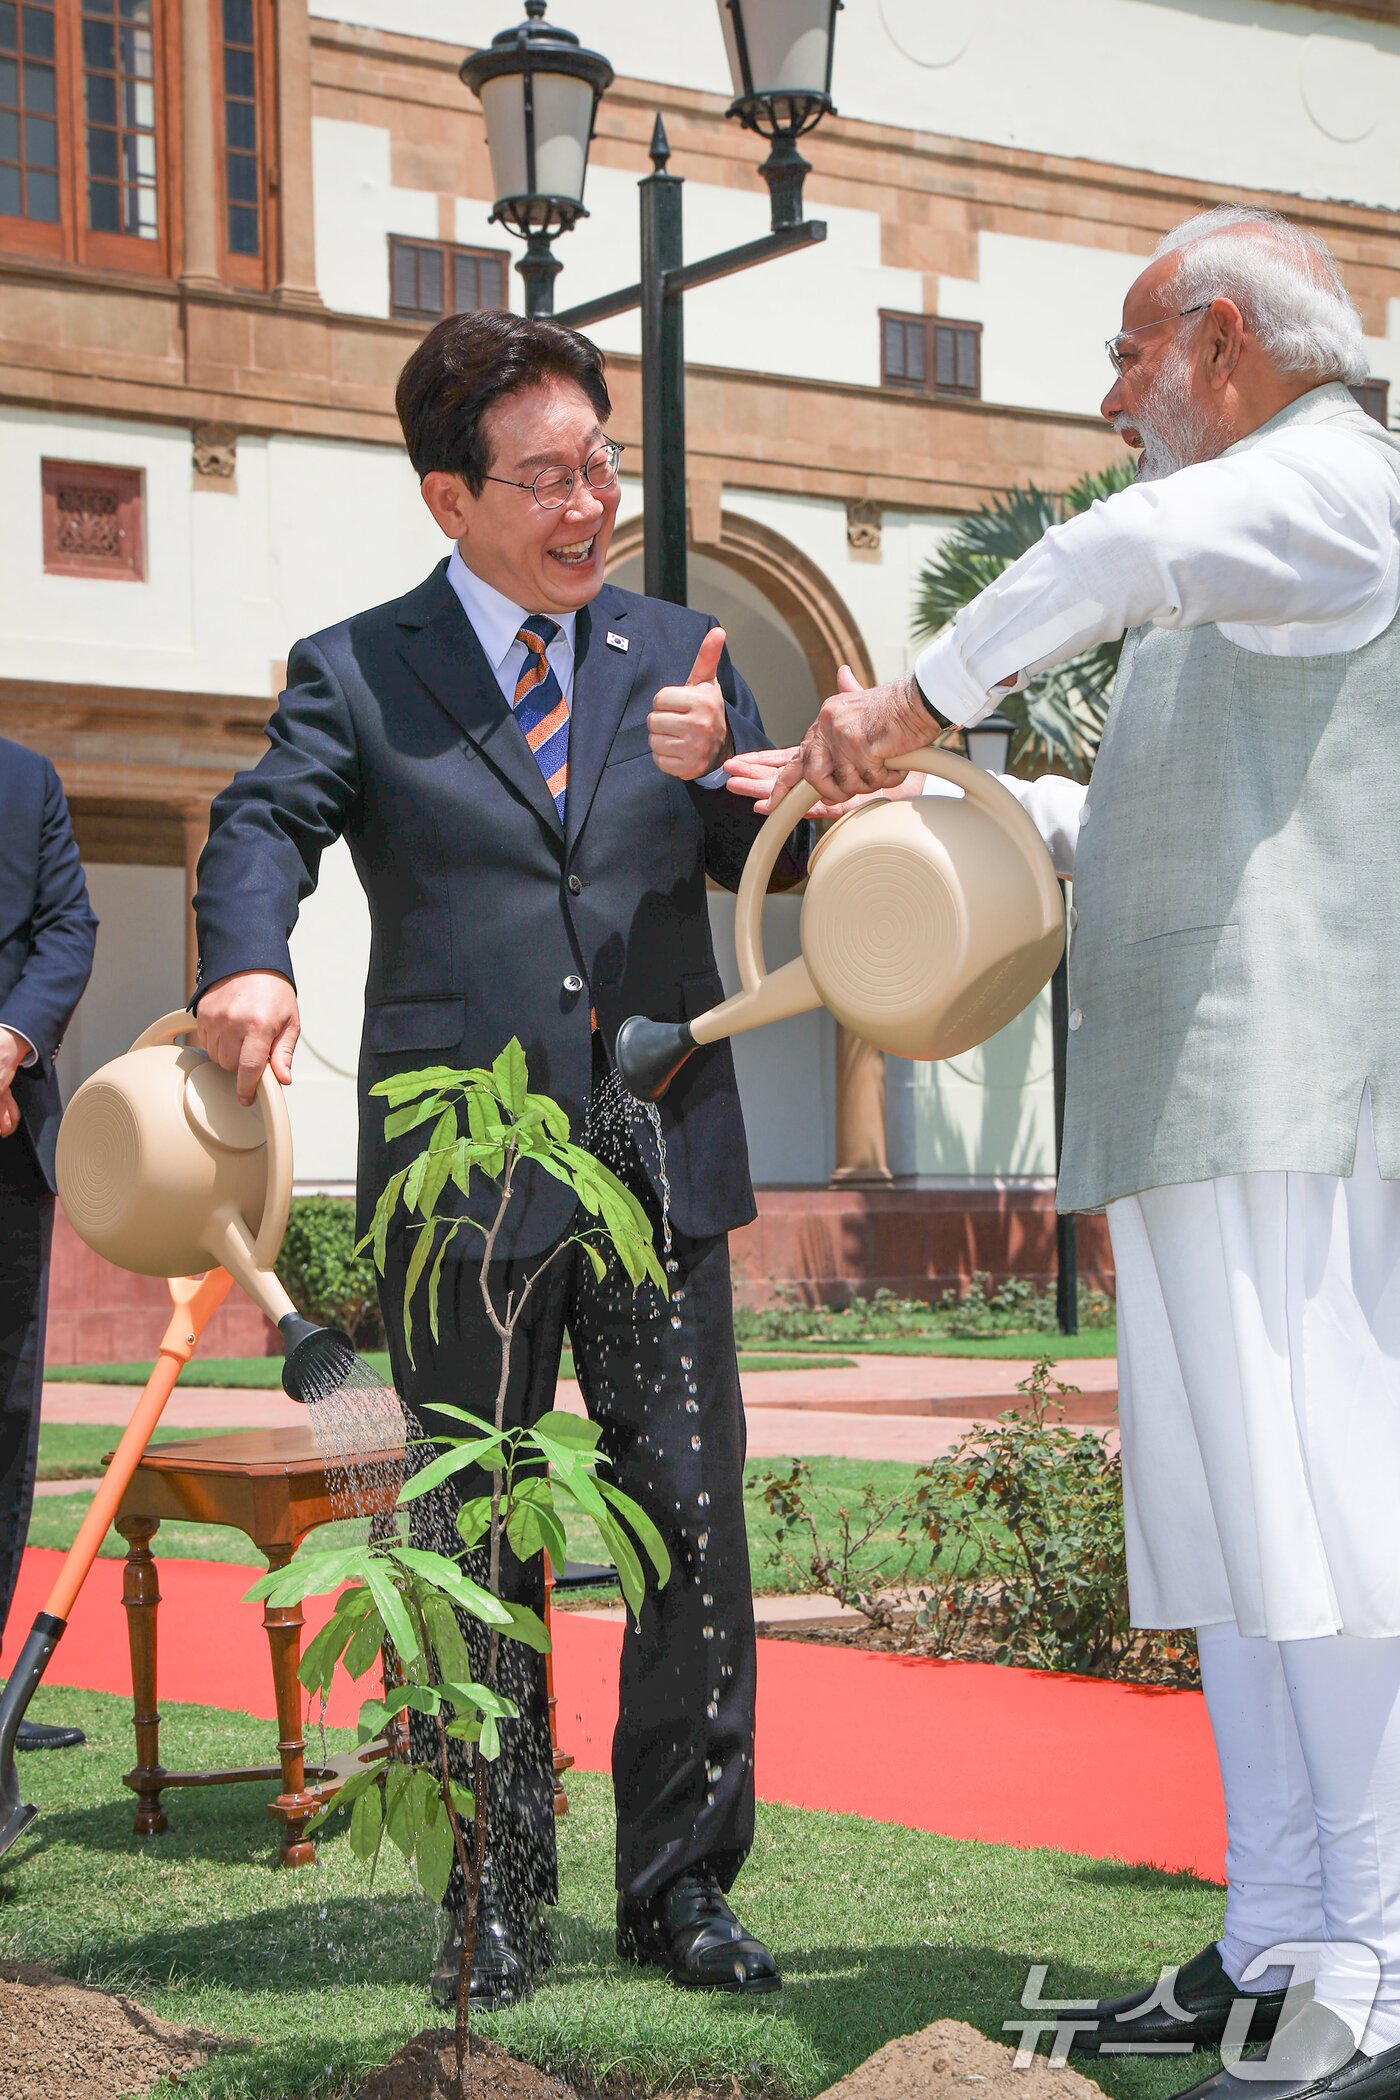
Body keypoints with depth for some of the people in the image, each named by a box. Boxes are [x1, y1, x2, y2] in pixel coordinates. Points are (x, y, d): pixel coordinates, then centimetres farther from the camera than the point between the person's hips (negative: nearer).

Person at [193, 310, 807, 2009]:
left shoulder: (677, 657, 12)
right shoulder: (355, 673, 3)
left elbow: (779, 862, 6)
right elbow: (264, 825, -13)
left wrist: (713, 774, -17)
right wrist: (248, 964, -34)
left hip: (660, 1164, 2)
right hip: (463, 1170, -2)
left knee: (695, 1530, 2)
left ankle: (679, 1884, 16)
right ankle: (498, 1903, 19)